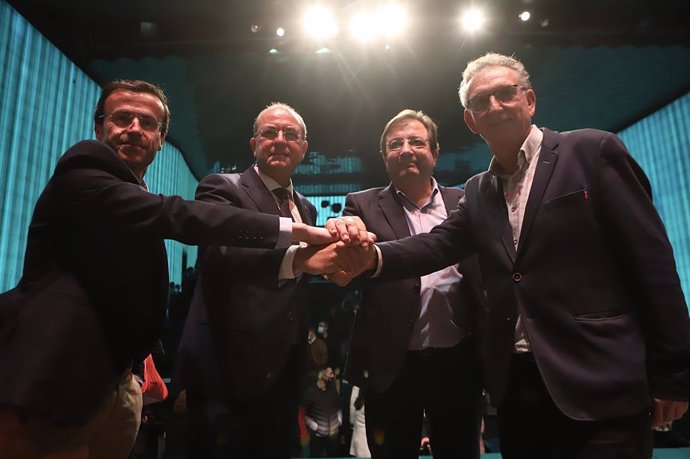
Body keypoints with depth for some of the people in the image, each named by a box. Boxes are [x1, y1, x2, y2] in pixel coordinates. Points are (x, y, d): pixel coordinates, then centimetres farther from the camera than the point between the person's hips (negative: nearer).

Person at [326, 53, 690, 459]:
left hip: (600, 383, -5)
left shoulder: (592, 152, -3)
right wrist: (373, 255, -22)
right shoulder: (478, 191, 13)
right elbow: (439, 244, -1)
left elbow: (651, 259, -6)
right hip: (515, 383, 5)